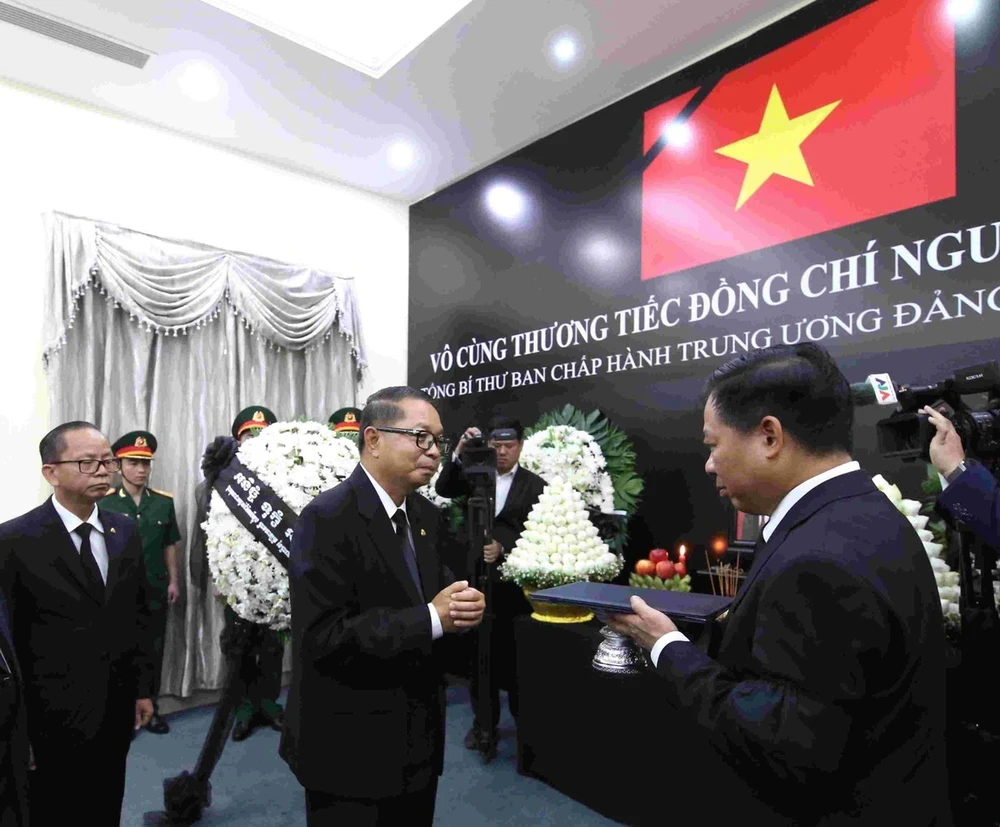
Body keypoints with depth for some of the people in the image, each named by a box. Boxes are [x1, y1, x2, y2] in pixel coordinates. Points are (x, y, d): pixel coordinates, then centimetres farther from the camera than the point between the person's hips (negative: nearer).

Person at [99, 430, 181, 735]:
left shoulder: (164, 501, 3)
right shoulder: (104, 503, -5)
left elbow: (169, 546, 7)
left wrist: (173, 581, 5)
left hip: (155, 589, 2)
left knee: (154, 651, 11)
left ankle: (151, 708, 25)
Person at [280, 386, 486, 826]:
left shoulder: (424, 514, 3)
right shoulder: (328, 518, -21)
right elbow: (322, 638, -26)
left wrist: (462, 604, -13)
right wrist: (433, 619, -27)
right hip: (352, 749, -7)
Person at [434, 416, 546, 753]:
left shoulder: (534, 485, -2)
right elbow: (443, 489, -8)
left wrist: (503, 549, -23)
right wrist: (459, 452, -20)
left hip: (514, 582, -2)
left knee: (516, 655, 9)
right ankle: (484, 721, 26)